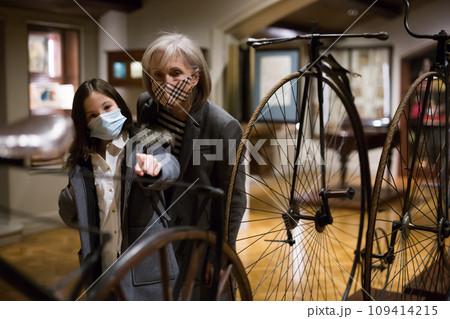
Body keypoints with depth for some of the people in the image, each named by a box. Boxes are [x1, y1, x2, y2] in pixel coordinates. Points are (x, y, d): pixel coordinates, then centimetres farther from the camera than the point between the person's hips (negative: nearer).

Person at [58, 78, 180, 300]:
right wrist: (71, 195, -6)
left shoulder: (145, 145, -1)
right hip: (101, 270, 3)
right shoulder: (80, 162, 8)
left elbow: (170, 169, -23)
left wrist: (154, 167, -46)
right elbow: (72, 220, 15)